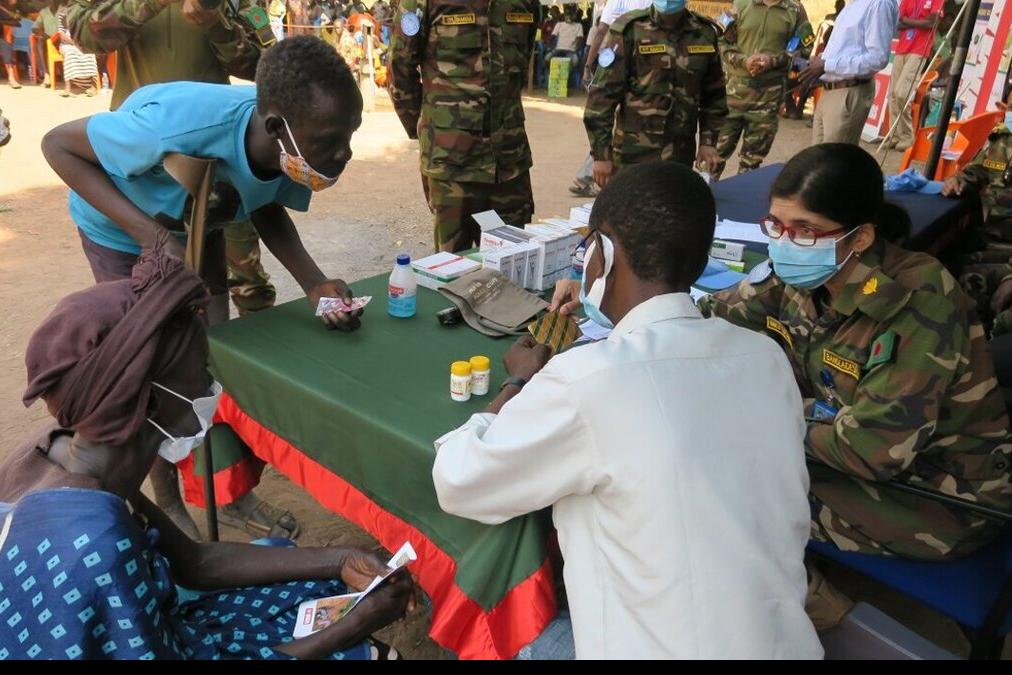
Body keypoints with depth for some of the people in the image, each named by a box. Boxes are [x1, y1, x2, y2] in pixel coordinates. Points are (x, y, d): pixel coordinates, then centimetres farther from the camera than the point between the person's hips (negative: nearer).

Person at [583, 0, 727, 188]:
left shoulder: (705, 34, 6)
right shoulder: (630, 30, -6)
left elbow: (713, 94, 16)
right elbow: (602, 93, -8)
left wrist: (708, 141, 8)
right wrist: (601, 153, -11)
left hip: (680, 155, 4)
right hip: (633, 154, -3)